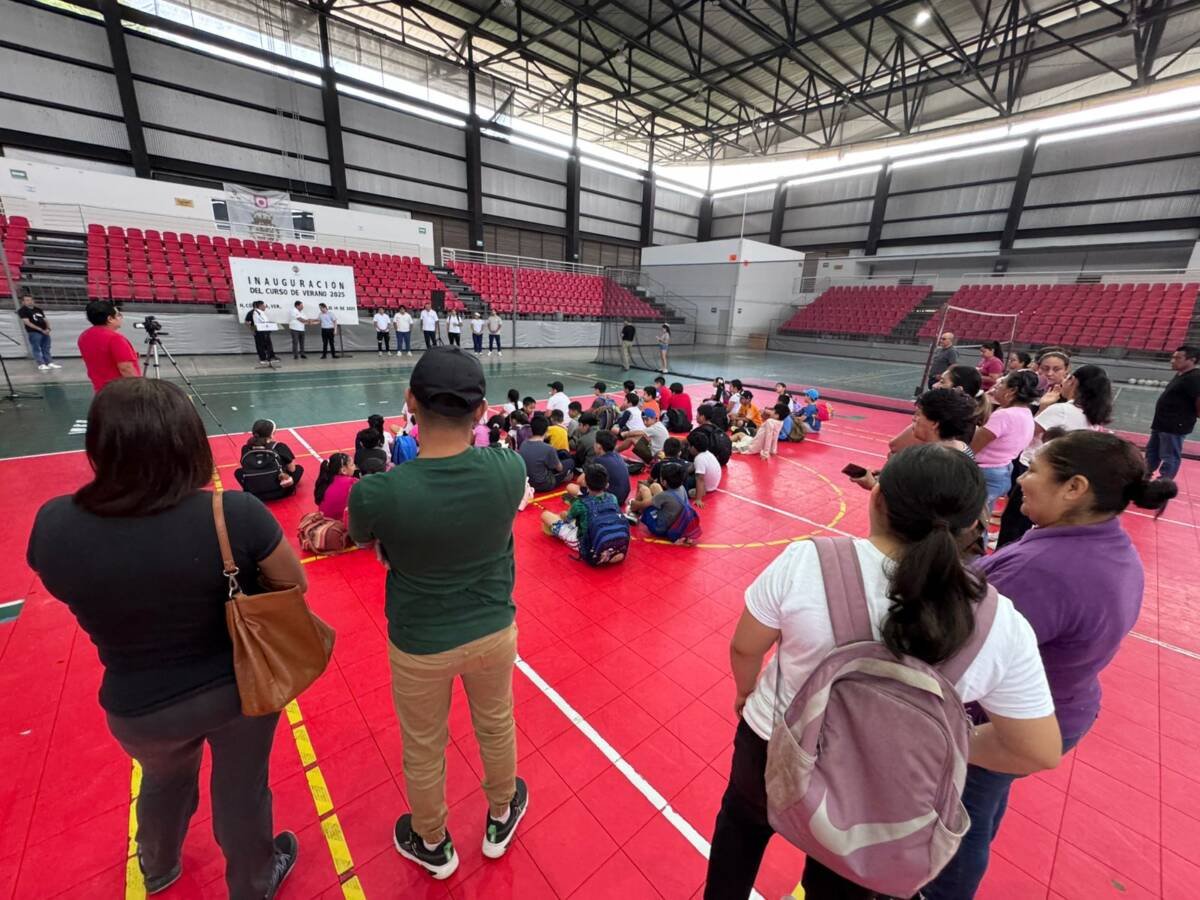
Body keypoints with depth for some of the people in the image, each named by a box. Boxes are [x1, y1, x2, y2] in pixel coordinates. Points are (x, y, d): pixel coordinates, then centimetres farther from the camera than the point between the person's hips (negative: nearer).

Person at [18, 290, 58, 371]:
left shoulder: (38, 309, 17)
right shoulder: (22, 311, -2)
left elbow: (45, 320, 17)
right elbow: (27, 322, -10)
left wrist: (48, 328, -2)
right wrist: (41, 329, -17)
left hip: (45, 332, 6)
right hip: (34, 333, -6)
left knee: (46, 349, 8)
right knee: (36, 349, -5)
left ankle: (50, 363, 11)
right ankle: (41, 365, -8)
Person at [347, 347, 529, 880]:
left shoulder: (377, 492, -28)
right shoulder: (509, 468, -23)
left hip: (420, 643, -2)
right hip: (494, 630, 2)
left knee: (424, 751, 27)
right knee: (496, 728, 29)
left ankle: (432, 845, 55)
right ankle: (500, 820, 56)